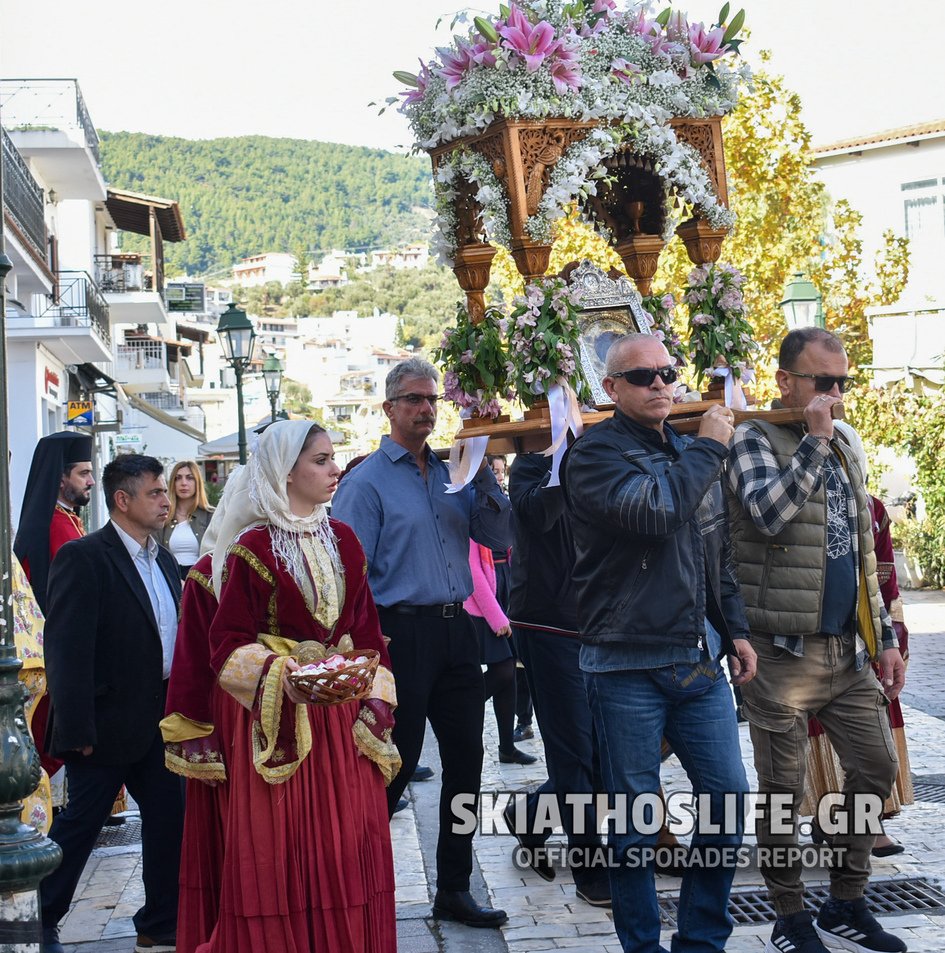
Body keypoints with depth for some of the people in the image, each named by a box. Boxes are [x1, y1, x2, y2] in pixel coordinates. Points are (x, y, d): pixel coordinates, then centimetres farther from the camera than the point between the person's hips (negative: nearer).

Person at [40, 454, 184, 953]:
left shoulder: (163, 561, 11)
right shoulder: (83, 557, -14)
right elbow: (67, 648, -18)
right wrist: (77, 731, -21)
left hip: (158, 723, 7)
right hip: (107, 726, -7)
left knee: (168, 820, 10)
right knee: (79, 824, 5)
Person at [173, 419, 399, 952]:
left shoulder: (343, 540, 9)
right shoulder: (253, 548, -7)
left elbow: (366, 628, 12)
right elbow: (228, 643, -9)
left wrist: (377, 702, 3)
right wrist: (281, 678, -24)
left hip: (341, 716, 5)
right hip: (275, 719, -5)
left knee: (348, 846, 6)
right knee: (281, 853, -1)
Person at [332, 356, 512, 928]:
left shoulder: (453, 473, 12)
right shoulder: (367, 482, -6)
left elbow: (498, 537, 7)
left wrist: (484, 475, -5)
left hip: (456, 633, 6)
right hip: (403, 633, -6)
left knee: (466, 762, 10)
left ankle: (455, 891, 23)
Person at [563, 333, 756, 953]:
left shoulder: (693, 453, 15)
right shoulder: (596, 454, -7)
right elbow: (653, 510, -26)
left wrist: (735, 628, 14)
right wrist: (710, 448, -14)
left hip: (700, 659, 6)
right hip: (627, 665, -6)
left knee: (728, 798, 7)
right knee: (636, 822, 3)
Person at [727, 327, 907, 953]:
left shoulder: (845, 450, 16)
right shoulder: (755, 442, -5)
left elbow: (864, 555, 19)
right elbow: (769, 514, -25)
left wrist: (884, 637, 15)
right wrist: (814, 440, -19)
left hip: (847, 650, 7)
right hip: (783, 652, -7)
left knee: (877, 767, 8)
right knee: (784, 790, 1)